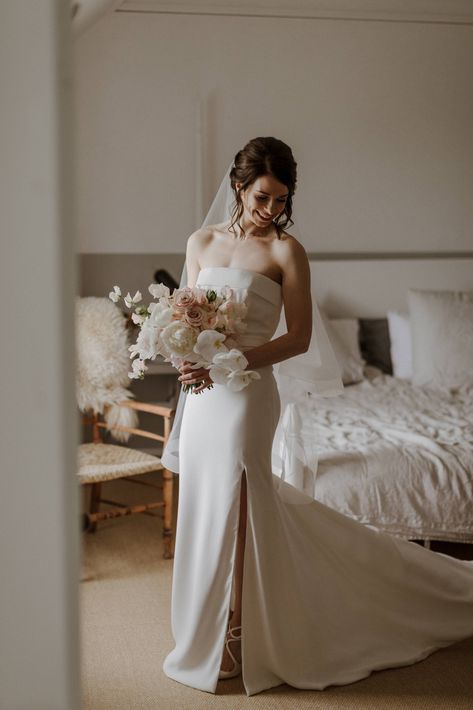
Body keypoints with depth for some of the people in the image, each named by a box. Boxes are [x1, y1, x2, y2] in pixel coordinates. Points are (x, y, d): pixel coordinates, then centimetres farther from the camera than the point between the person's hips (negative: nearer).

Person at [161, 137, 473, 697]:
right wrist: (187, 358, -9)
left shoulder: (286, 251, -6)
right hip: (202, 393, 5)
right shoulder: (202, 241, 9)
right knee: (206, 506, 13)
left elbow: (299, 338, -9)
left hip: (247, 394, -5)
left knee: (233, 511, 0)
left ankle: (230, 637, 16)